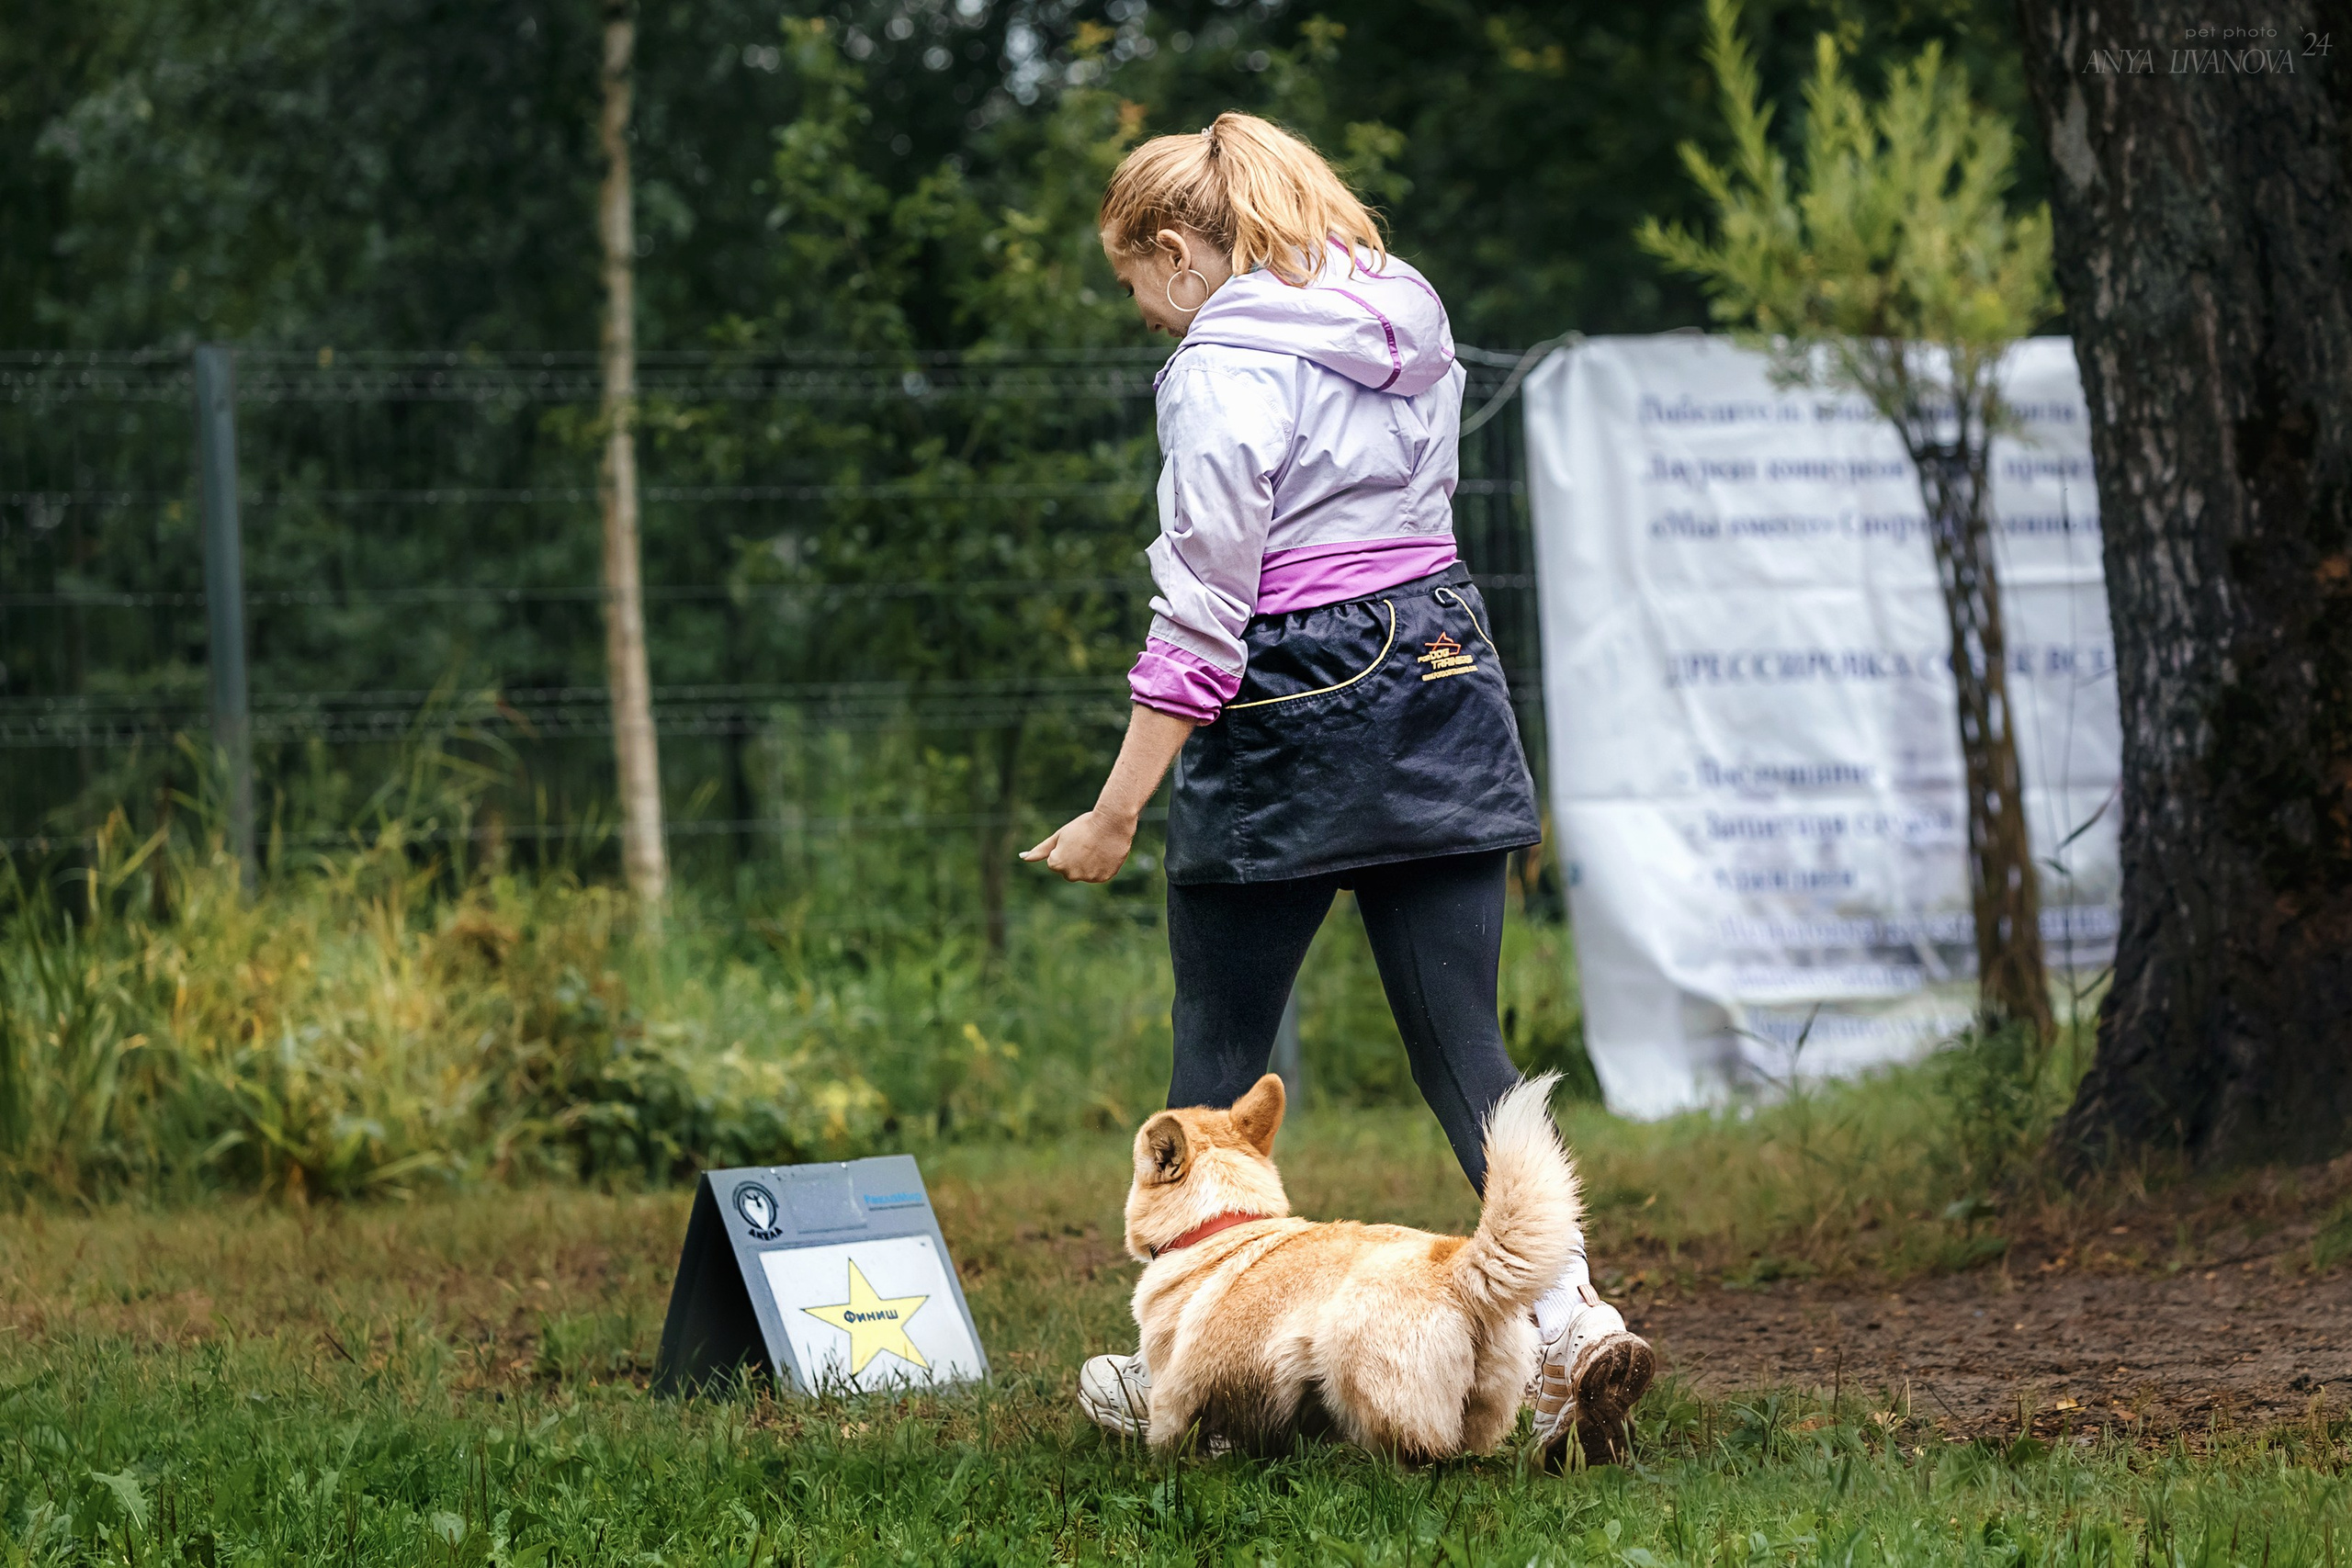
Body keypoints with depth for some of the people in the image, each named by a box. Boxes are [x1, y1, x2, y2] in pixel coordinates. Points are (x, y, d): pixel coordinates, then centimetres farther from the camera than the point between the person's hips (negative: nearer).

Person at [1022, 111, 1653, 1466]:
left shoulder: (1226, 367, -12)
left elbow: (1205, 613, -16)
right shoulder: (1413, 328, 11)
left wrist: (1116, 816, -13)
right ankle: (1571, 1315, -14)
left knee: (1224, 1050, 8)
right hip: (1444, 672, 7)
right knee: (1463, 1044, 3)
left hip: (1293, 711, -7)